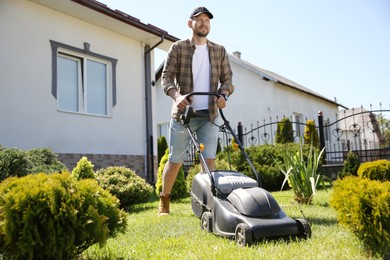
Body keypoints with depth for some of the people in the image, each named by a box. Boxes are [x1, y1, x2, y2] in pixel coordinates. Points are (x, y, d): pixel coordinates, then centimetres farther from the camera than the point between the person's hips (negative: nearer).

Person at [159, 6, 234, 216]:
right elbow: (166, 76, -3)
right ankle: (164, 200, 22)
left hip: (209, 114, 2)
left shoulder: (219, 51, 12)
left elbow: (227, 79, 10)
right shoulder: (178, 47, 4)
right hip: (183, 112, -2)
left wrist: (223, 95, -11)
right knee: (175, 160, 5)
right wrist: (176, 96, -22)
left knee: (209, 159, -5)